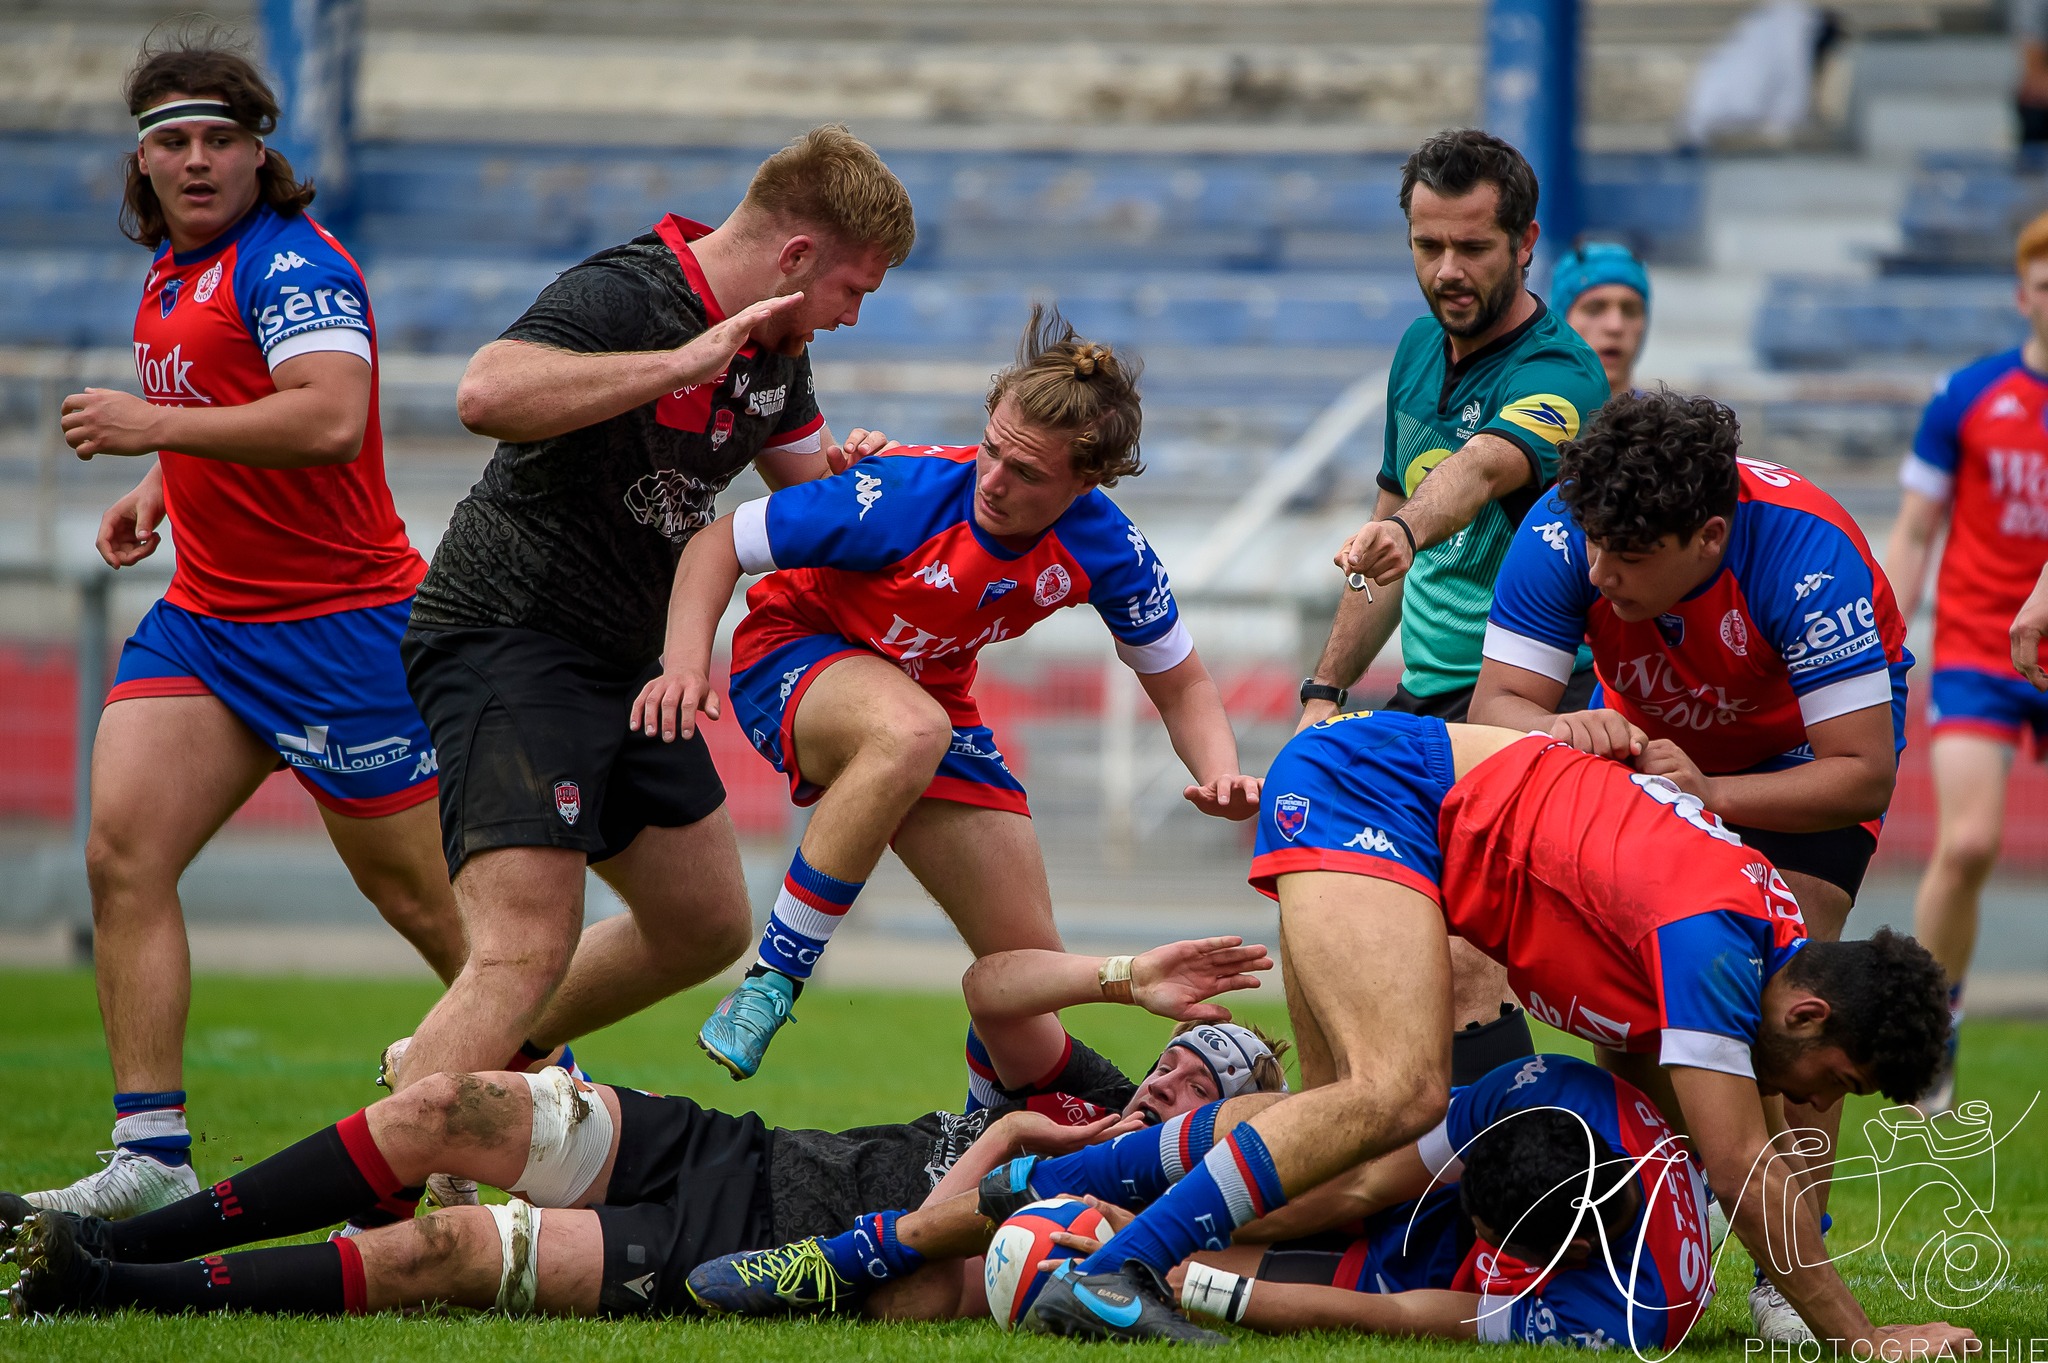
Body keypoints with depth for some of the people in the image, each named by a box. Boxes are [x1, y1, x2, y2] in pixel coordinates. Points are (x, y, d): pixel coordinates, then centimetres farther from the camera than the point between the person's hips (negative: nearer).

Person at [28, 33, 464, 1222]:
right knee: (123, 855, -8)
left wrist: (160, 426, -29)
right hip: (206, 618, 8)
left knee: (417, 891, 2)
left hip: (338, 621, -8)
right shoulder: (173, 272, 14)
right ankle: (153, 1153, -10)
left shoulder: (291, 264, -16)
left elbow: (329, 416, -32)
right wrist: (160, 487, 15)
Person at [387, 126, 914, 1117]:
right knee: (527, 955, -22)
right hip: (506, 643, -10)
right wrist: (684, 362, -37)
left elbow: (807, 486, 22)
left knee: (707, 926, 18)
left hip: (625, 661, 10)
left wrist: (849, 470, -3)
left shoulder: (773, 345, 9)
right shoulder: (620, 297, -21)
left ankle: (493, 1063, 36)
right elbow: (486, 394, -38)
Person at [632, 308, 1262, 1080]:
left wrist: (1220, 776, -23)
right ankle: (770, 983, -30)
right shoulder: (901, 496, -32)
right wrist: (686, 663, -37)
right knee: (911, 732, -42)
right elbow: (717, 545, -21)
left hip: (932, 699, 5)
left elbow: (1180, 685, -3)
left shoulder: (1104, 549, -19)